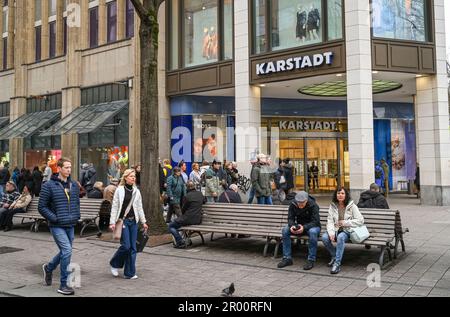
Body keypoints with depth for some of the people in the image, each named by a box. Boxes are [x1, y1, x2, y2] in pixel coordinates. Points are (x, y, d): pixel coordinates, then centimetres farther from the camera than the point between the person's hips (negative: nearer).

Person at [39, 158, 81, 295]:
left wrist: (76, 216, 8)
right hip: (57, 226, -6)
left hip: (70, 225, 7)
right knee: (67, 250, -16)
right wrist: (54, 218, -14)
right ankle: (63, 285, -3)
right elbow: (42, 207, -7)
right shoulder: (49, 185, -9)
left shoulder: (74, 185, 8)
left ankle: (49, 267, 48)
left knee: (65, 251, 18)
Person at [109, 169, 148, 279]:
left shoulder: (136, 191, 11)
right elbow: (114, 207, -3)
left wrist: (143, 221, 10)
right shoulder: (119, 190, -2)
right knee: (126, 245, -10)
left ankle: (129, 273, 11)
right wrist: (112, 222, -9)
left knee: (133, 247, 3)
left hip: (133, 221, 5)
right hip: (123, 221, -5)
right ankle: (114, 264, 17)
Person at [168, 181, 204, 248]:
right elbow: (204, 202, 27)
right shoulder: (200, 194, 4)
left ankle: (180, 242, -8)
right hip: (198, 220, 8)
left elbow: (183, 210, -3)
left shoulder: (187, 196, -13)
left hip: (188, 219, -7)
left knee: (170, 226, 6)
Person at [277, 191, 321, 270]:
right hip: (299, 226, 4)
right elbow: (290, 218, -8)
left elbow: (315, 222, -26)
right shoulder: (293, 205, -10)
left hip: (312, 226, -4)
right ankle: (287, 258, -14)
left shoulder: (313, 205, -22)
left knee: (313, 232, -39)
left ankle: (311, 260, -28)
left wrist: (304, 227, -42)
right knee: (285, 230, -20)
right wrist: (292, 226, -32)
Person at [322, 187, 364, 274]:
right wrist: (331, 233, -19)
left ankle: (337, 263, -30)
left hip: (347, 231, -3)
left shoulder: (352, 206, -1)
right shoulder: (332, 206, 6)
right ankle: (334, 256, 0)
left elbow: (361, 220, -5)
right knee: (324, 237, -27)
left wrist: (345, 222, -12)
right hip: (336, 230, 3)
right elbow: (330, 221, -1)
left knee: (340, 237, -37)